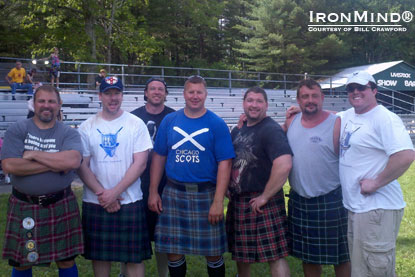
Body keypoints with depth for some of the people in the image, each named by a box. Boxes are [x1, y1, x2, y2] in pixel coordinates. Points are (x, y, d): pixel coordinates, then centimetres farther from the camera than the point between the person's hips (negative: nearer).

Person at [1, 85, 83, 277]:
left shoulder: (69, 133, -1)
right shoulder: (17, 130, -1)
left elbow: (73, 161, -21)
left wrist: (34, 154, -17)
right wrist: (54, 164, -16)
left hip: (61, 206, 0)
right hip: (23, 208, 0)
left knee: (66, 260, 10)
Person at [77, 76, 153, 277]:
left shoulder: (136, 124, -1)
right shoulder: (87, 127, 4)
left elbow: (140, 163, -7)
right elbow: (82, 166, 1)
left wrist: (115, 192, -13)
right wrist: (101, 193, -11)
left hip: (130, 201, -2)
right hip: (95, 203, 2)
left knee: (135, 257, 4)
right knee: (99, 255, 12)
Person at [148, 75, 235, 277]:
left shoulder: (216, 124, -3)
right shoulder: (169, 121, 5)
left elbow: (224, 164, -7)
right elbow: (158, 157, 8)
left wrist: (218, 201, -13)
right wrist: (153, 192, 2)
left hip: (205, 194, -2)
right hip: (173, 194, 2)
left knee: (213, 253, 6)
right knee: (173, 252, 10)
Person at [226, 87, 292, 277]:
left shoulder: (271, 130, -14)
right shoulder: (238, 130, 12)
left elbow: (284, 165, -27)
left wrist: (265, 196, -20)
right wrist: (229, 187, 10)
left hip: (261, 202, -8)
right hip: (237, 201, 8)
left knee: (275, 255, -1)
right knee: (241, 253, 20)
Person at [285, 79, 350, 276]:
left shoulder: (336, 124, -11)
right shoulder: (291, 123, 4)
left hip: (330, 202, -4)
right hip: (298, 201, 5)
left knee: (339, 255, 10)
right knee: (307, 256, 18)